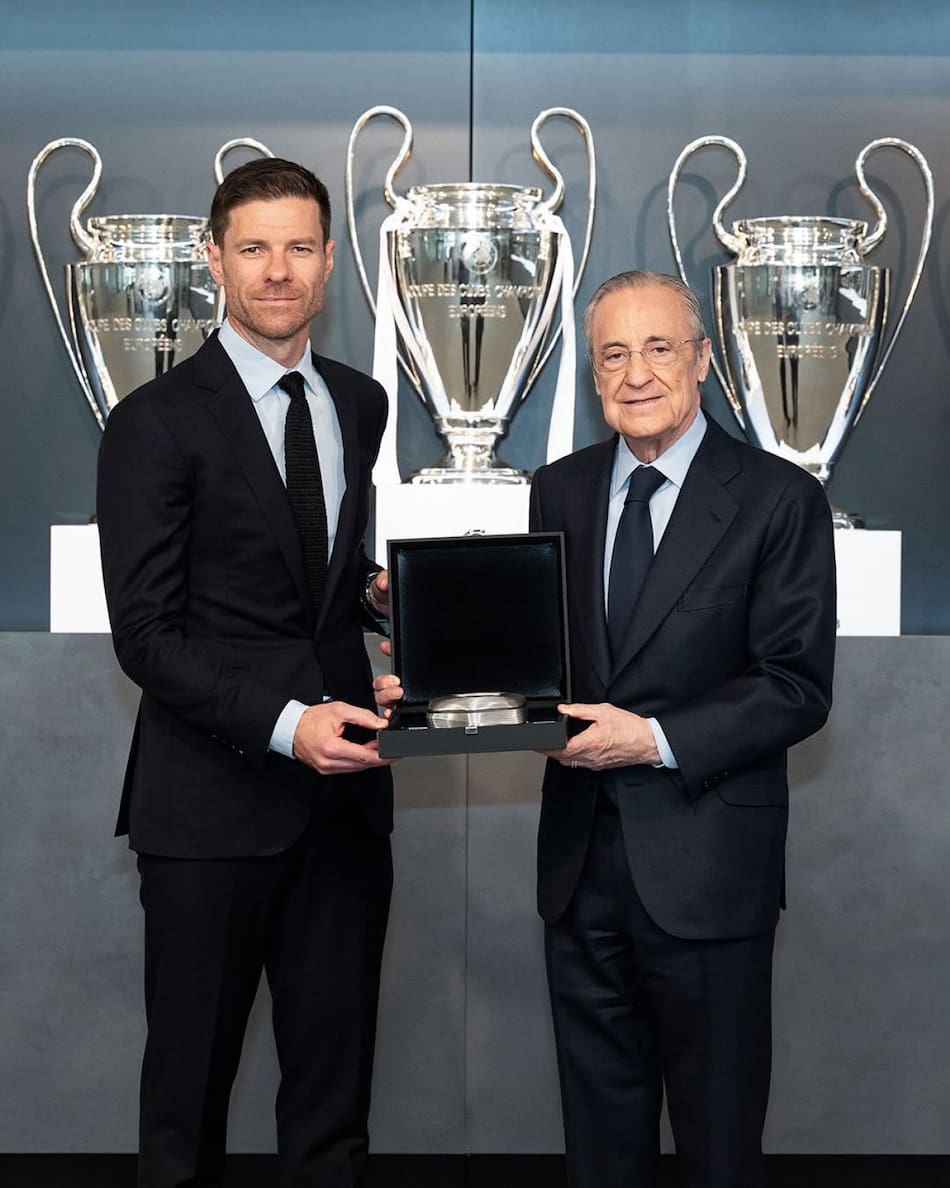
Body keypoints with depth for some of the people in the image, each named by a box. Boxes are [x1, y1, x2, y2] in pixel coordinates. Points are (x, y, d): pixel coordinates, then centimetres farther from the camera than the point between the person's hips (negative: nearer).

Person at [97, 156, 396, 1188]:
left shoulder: (361, 405, 12)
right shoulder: (156, 423, -7)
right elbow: (146, 633, -11)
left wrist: (379, 592, 1)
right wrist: (284, 723, -22)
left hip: (342, 790, 5)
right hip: (213, 799, -5)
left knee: (335, 1081, 12)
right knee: (192, 1075, 8)